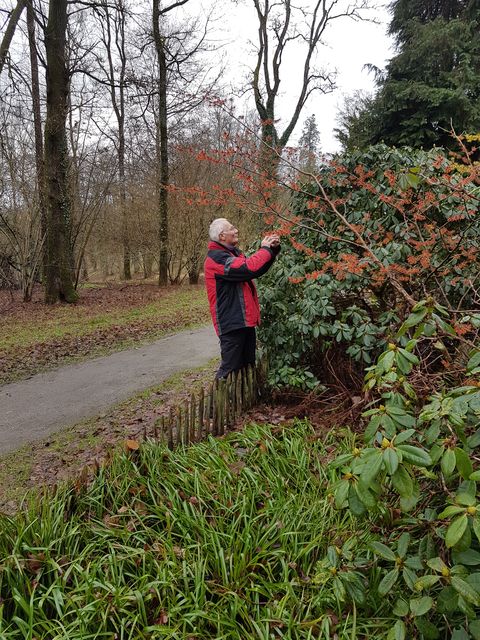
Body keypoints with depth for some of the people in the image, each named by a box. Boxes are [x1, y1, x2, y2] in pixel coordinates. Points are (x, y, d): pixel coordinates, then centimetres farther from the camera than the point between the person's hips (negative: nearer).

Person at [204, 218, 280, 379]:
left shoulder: (232, 253, 15)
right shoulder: (217, 257, -17)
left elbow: (258, 268, 18)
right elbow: (250, 268, -28)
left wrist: (273, 249, 5)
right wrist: (265, 249, -13)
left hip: (244, 319, 10)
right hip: (232, 322, -10)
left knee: (248, 364, 19)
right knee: (230, 368, -5)